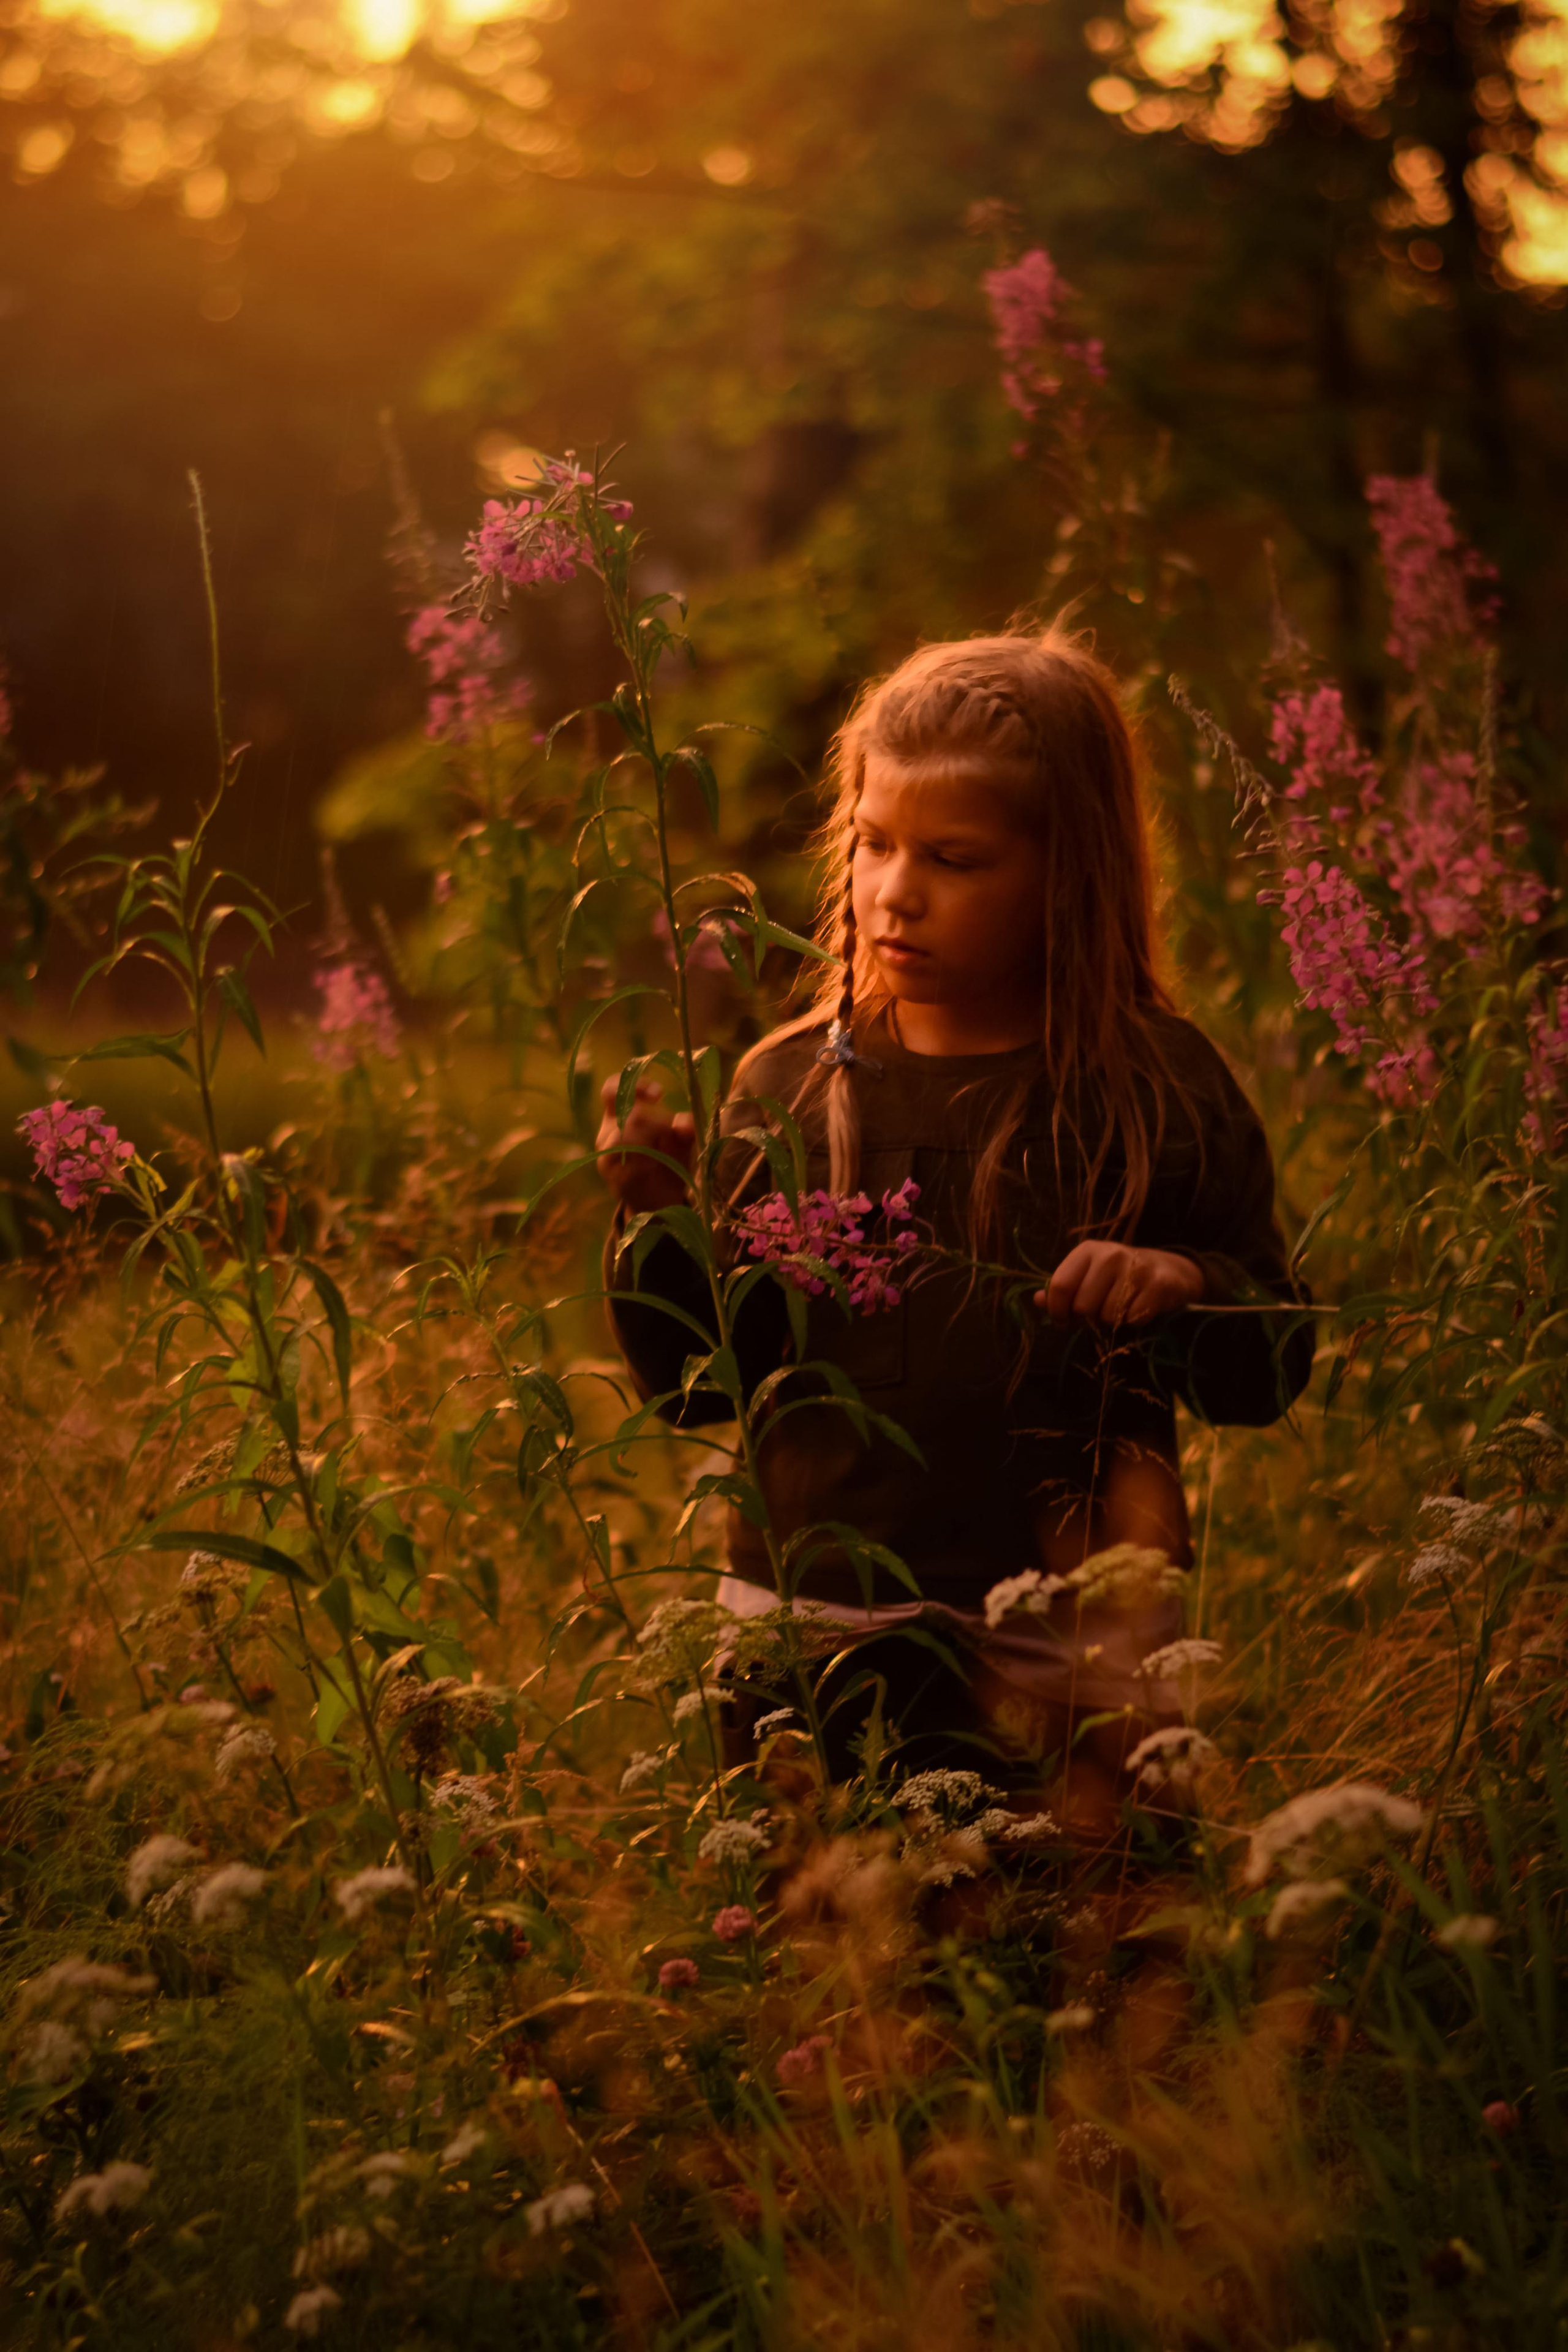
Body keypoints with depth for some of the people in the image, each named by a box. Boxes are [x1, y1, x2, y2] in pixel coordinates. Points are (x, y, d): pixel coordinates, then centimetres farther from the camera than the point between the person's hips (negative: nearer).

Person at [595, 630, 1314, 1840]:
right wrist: (663, 1223, -12)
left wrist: (1186, 1289, -19)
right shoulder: (789, 1086, 2)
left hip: (1050, 1661, -2)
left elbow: (1273, 1372, 1)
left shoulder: (1159, 1090, -3)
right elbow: (700, 1384, 4)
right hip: (804, 1642, 2)